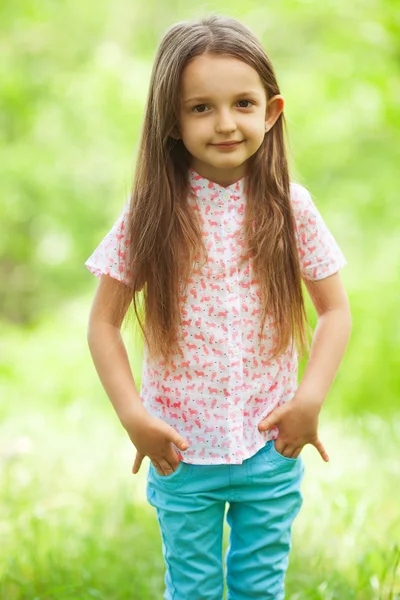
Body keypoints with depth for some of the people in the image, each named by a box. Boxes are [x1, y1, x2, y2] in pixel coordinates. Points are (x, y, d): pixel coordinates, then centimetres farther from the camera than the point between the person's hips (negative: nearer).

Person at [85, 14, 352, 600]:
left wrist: (311, 398, -12)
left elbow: (336, 310, 0)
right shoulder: (150, 214, -10)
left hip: (271, 448, 1)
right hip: (180, 452, 0)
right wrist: (133, 415, -13)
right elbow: (103, 323, -5)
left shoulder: (289, 208, -8)